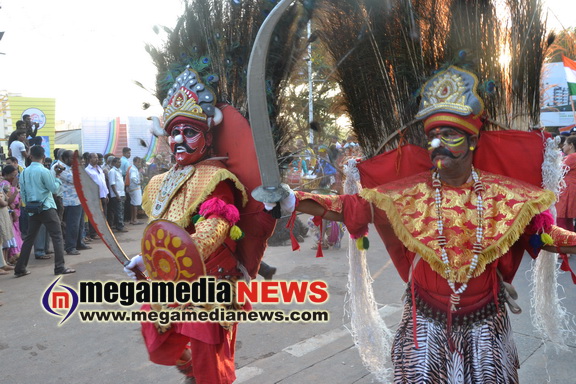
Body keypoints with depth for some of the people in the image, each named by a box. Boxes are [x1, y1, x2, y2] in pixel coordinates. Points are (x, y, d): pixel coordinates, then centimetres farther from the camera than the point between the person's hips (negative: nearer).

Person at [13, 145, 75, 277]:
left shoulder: (24, 172, 8)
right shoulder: (44, 171, -11)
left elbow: (22, 192, 11)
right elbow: (54, 188, -8)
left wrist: (28, 205, 21)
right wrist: (57, 177, 7)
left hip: (32, 209, 6)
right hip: (47, 208, -6)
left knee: (29, 238, 12)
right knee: (57, 237, -2)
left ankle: (20, 268, 14)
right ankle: (60, 267, -6)